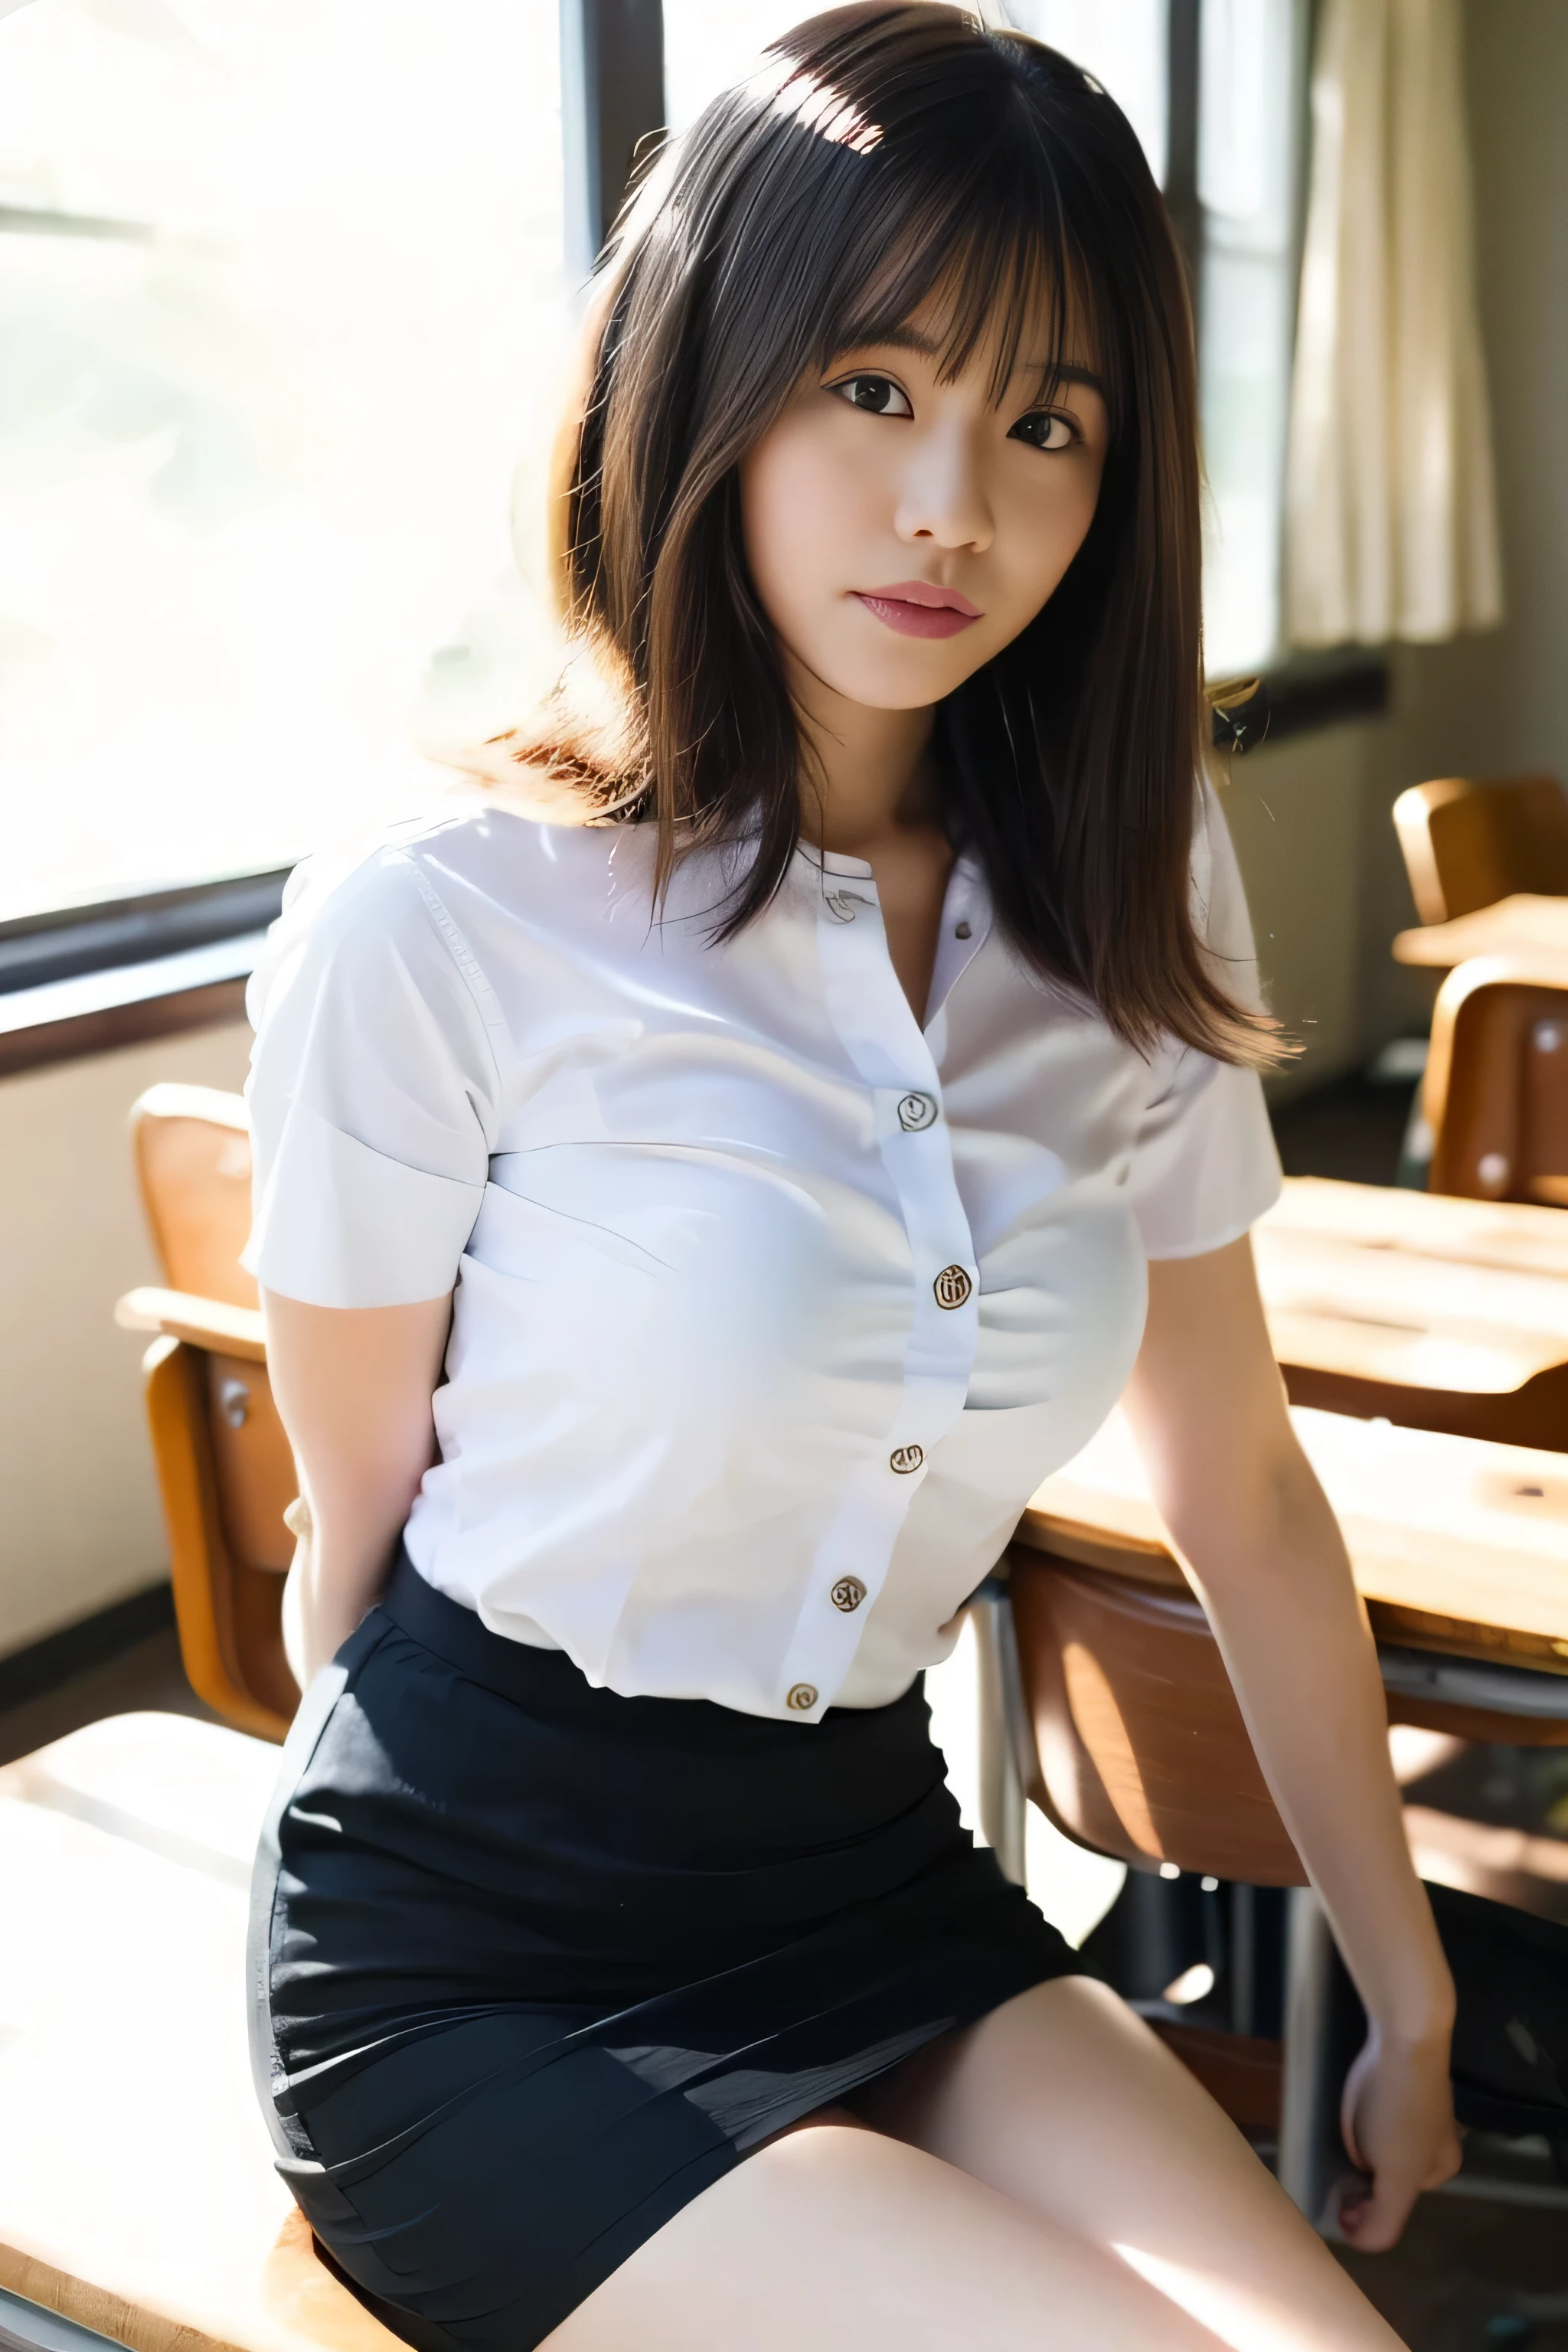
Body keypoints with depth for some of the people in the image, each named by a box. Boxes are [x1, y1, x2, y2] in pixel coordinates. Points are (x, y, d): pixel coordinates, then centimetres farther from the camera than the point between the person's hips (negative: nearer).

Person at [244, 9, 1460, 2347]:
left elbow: (1242, 1491, 7)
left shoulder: (1132, 916, 0)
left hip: (884, 1880, 4)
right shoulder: (434, 941, -16)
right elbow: (362, 1542, -3)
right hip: (482, 1969, -4)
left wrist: (1411, 2000, 12)